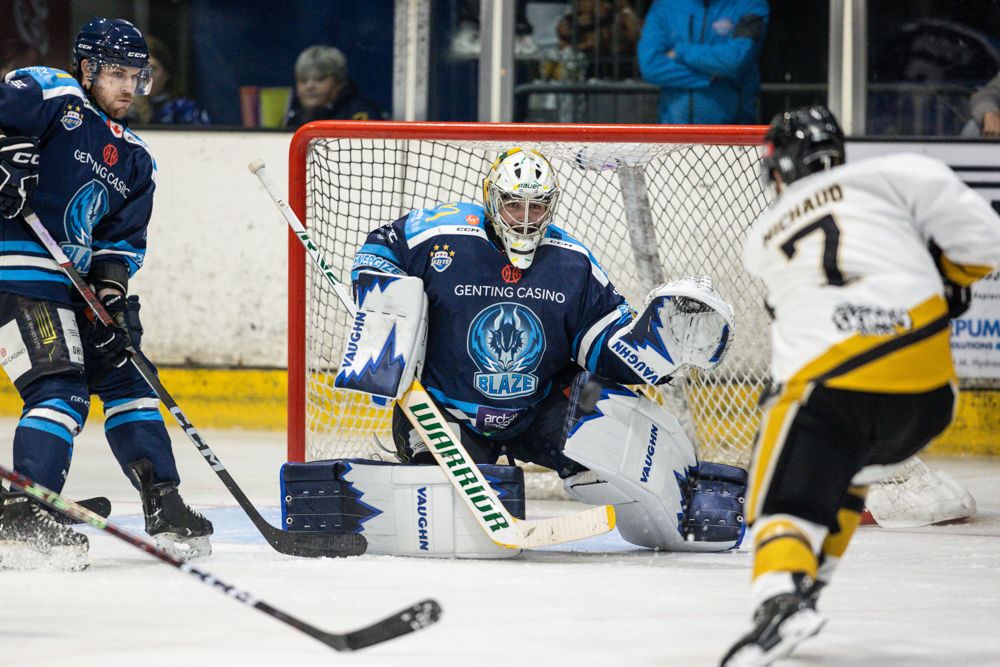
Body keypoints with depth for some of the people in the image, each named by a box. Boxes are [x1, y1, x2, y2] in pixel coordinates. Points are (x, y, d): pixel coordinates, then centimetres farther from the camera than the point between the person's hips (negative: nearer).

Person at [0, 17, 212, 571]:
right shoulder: (51, 95, -4)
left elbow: (124, 240, 14)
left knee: (125, 378, 11)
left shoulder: (133, 158, 18)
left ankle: (164, 507, 18)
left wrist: (112, 291, -3)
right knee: (60, 388, -17)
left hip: (82, 279, 9)